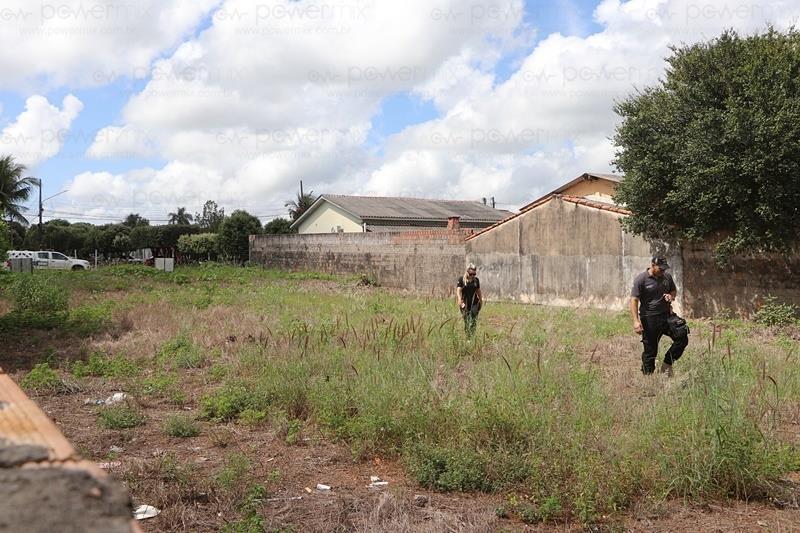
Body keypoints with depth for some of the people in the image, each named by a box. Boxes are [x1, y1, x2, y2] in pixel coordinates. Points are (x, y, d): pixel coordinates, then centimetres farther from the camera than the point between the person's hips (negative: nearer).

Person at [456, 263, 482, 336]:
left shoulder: (476, 280, 5)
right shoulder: (461, 279, -5)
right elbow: (458, 291, -13)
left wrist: (481, 301, 23)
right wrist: (460, 301, -27)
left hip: (474, 303, 2)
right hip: (465, 304, -2)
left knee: (473, 321, -7)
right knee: (466, 321, 5)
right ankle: (467, 336, 15)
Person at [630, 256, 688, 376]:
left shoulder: (667, 277, 7)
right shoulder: (640, 279, -11)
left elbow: (674, 290, 24)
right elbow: (634, 300, -13)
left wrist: (671, 296, -3)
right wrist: (636, 321, -21)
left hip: (667, 315, 6)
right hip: (649, 319, -6)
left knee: (682, 339, 1)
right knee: (650, 350, -1)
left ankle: (667, 365, 18)